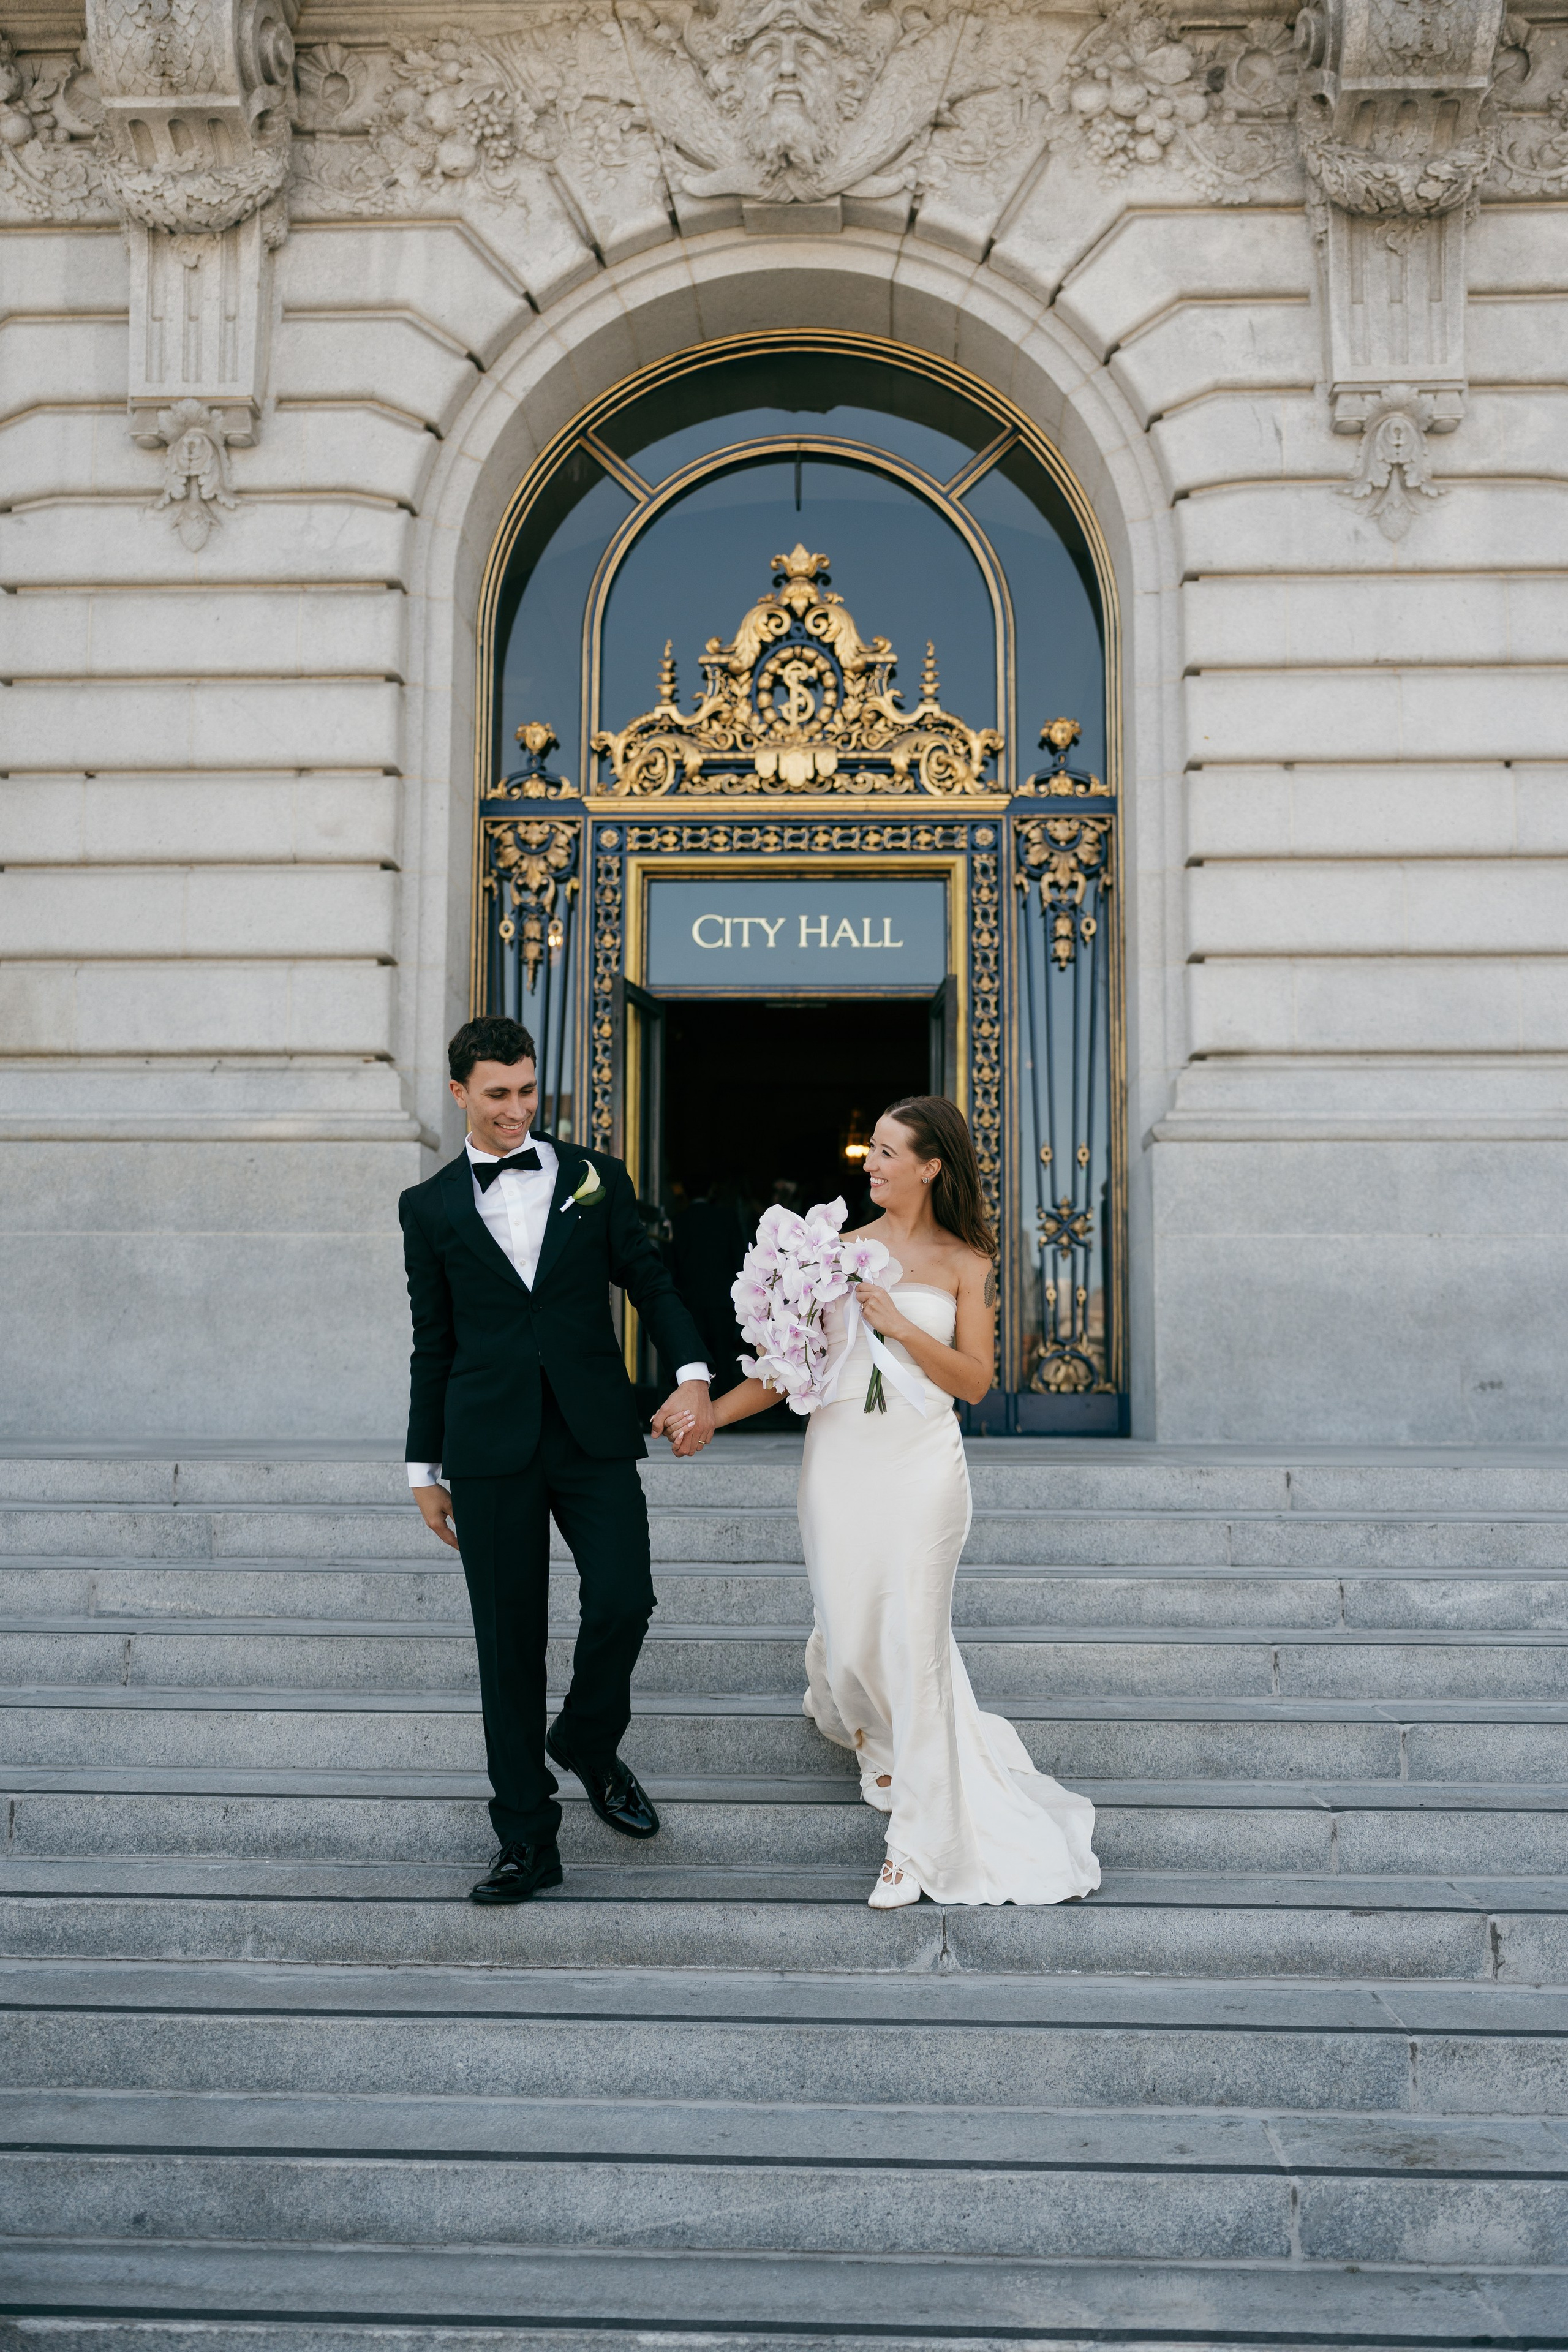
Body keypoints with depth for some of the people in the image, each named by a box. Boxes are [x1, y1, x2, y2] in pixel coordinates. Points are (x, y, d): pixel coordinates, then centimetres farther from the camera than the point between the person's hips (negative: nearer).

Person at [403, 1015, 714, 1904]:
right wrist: (427, 1468, 11)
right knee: (510, 1638, 3)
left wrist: (694, 1374, -8)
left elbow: (651, 1283, 9)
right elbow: (433, 1344, 11)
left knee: (623, 1600, -10)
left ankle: (589, 1742, 23)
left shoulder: (595, 1177, 9)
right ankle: (527, 1838, 15)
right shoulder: (431, 1207, 9)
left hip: (594, 1434, 1)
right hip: (490, 1448, 0)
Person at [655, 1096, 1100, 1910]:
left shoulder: (965, 1261, 2)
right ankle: (871, 1725, 45)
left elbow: (975, 1381, -3)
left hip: (921, 1465, -2)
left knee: (914, 1637, -5)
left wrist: (900, 1325, -14)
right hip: (840, 1456, 2)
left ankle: (920, 1839, 6)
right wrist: (709, 1415, -3)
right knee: (849, 1633, 6)